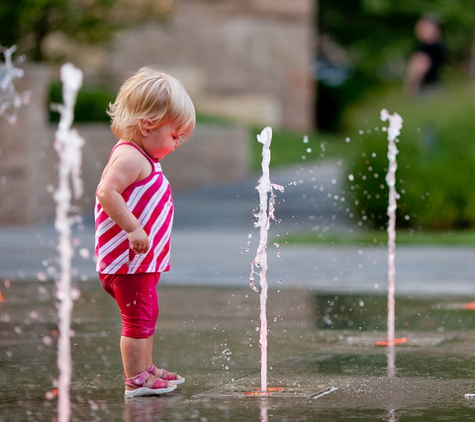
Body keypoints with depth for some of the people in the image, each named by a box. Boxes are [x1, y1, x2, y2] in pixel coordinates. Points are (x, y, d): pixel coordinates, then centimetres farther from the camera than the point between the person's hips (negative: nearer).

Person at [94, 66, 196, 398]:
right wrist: (133, 228, -32)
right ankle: (136, 379, -1)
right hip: (129, 260, -11)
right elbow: (106, 191, -31)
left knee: (147, 315, 21)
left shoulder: (144, 158, 15)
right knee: (138, 318, -6)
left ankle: (146, 369, 32)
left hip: (145, 259, 11)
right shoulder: (130, 157, -19)